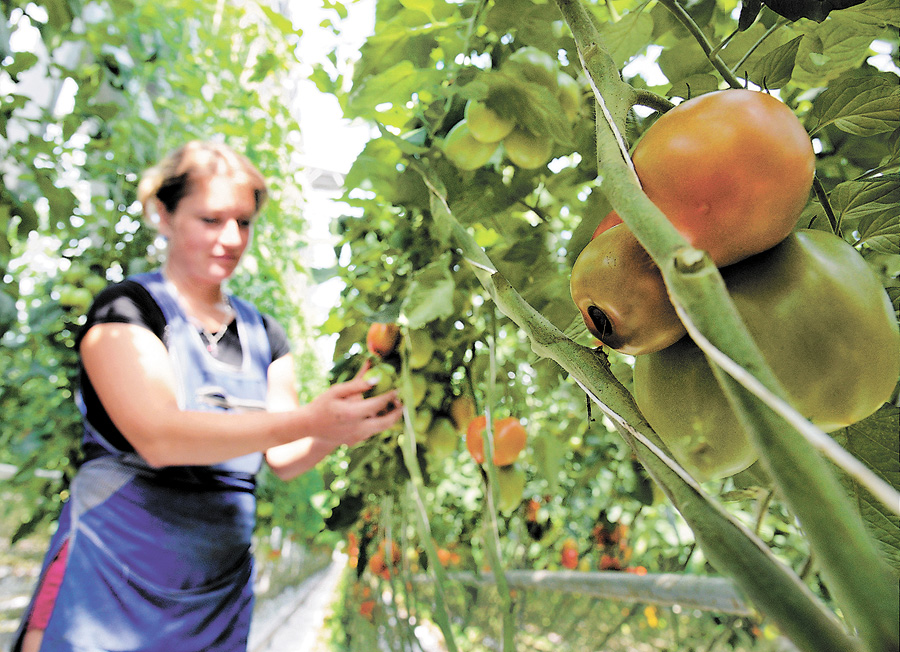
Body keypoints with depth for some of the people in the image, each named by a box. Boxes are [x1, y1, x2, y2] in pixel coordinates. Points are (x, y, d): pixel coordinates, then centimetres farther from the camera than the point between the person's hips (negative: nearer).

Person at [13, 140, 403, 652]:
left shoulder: (263, 335, 8)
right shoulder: (126, 310, -7)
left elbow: (285, 460, 1)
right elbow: (159, 437, -23)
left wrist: (343, 425, -19)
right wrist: (308, 420, -32)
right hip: (112, 578, -4)